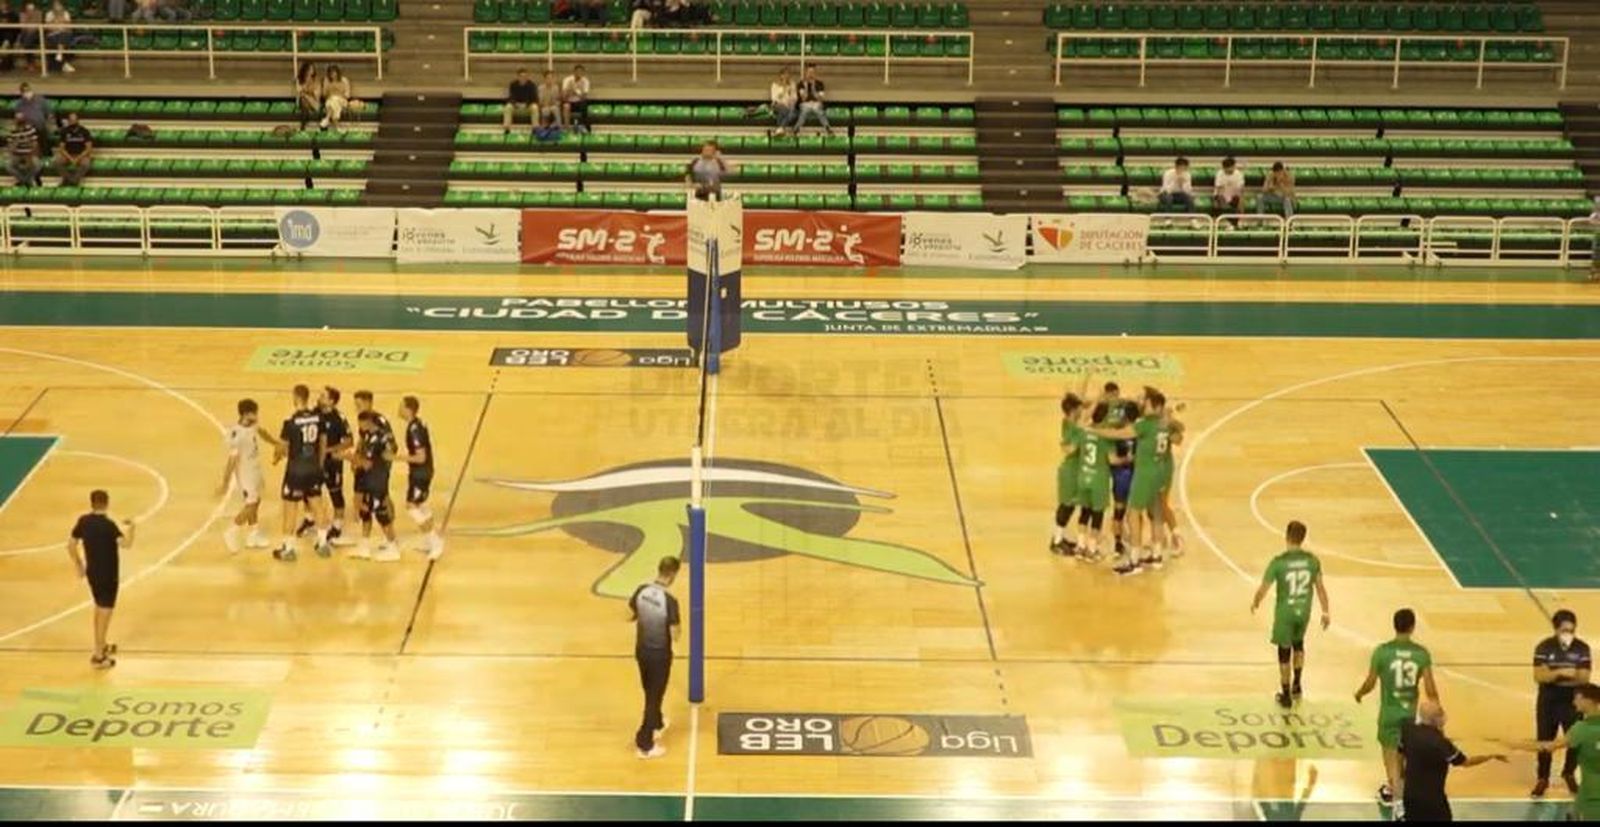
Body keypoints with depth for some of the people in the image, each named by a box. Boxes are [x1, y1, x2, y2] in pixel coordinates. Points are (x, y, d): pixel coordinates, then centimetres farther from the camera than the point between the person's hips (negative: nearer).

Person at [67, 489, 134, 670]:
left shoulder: (83, 521, -1)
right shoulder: (108, 524, -21)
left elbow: (71, 545, 5)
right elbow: (126, 544, -32)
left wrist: (79, 566, 17)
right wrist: (130, 528, -13)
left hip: (92, 572, 7)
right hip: (108, 575, -7)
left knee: (99, 608, 24)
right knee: (105, 613, 0)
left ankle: (101, 646, 37)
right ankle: (98, 656, 2)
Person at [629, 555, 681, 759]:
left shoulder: (641, 591, -10)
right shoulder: (670, 601, -28)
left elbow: (630, 616, 4)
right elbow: (674, 635, -21)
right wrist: (678, 626, -2)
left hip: (641, 650, 6)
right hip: (659, 654, -6)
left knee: (650, 692, 27)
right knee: (655, 696, 8)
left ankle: (656, 725, 49)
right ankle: (645, 744, 14)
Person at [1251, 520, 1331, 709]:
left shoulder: (1278, 562, -20)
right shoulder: (1312, 560, -10)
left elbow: (1263, 589, -13)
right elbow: (1320, 587, -2)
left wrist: (1255, 603, 7)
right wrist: (1325, 612, 9)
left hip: (1284, 613, -3)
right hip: (1304, 612, 3)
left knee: (1284, 652, 11)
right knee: (1298, 645, 29)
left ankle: (1286, 696, 20)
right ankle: (1296, 685, 37)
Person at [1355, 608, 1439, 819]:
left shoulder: (1382, 651, -16)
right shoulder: (1422, 653, -10)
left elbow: (1370, 683, -8)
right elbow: (1430, 689, -9)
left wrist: (1359, 694, 14)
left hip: (1389, 712, -3)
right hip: (1411, 712, 3)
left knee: (1391, 755, 4)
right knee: (1401, 753, 25)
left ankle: (1399, 804, -5)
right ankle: (1393, 790, 45)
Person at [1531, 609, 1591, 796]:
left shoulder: (1582, 648, -8)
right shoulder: (1544, 647, -10)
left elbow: (1584, 678, -13)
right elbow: (1539, 676, -17)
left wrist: (1555, 678, -23)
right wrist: (1559, 672, -33)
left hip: (1573, 702, 1)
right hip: (1548, 703, -1)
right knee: (1545, 741, 8)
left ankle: (1569, 774, 33)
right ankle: (1542, 779, 23)